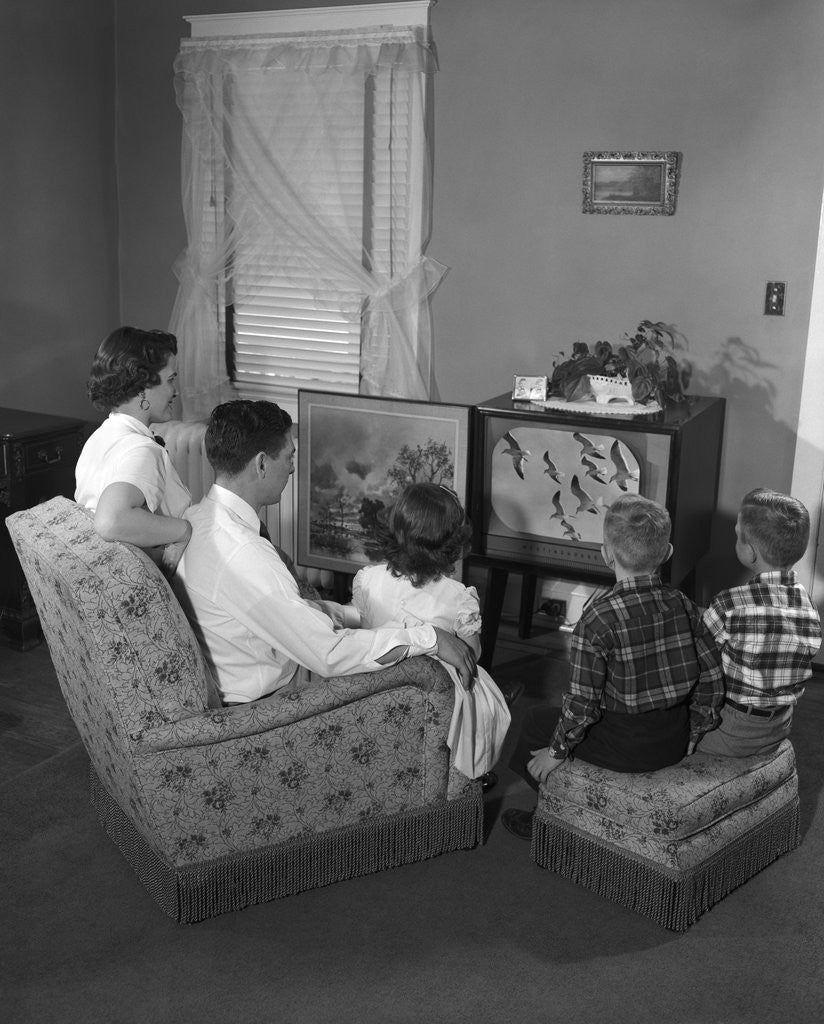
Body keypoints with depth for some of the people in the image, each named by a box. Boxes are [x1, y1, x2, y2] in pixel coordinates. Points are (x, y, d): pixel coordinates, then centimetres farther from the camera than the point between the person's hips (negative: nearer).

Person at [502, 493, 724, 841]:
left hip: (621, 750, -6)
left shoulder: (598, 619, -22)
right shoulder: (683, 606, -4)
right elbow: (713, 681, -1)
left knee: (538, 719, 18)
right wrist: (692, 735, 12)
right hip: (675, 744, 7)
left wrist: (557, 752, -5)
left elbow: (582, 704, -20)